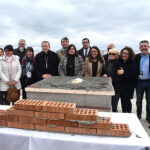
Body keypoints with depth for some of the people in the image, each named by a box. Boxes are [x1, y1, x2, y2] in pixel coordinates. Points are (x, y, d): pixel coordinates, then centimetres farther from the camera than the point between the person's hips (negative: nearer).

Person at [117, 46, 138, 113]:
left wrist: (124, 72, -22)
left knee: (127, 100, -2)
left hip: (129, 85, -4)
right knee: (122, 99, 10)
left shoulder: (133, 63, -8)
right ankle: (123, 113, 27)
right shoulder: (119, 62, 4)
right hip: (121, 84, 4)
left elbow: (135, 74, -18)